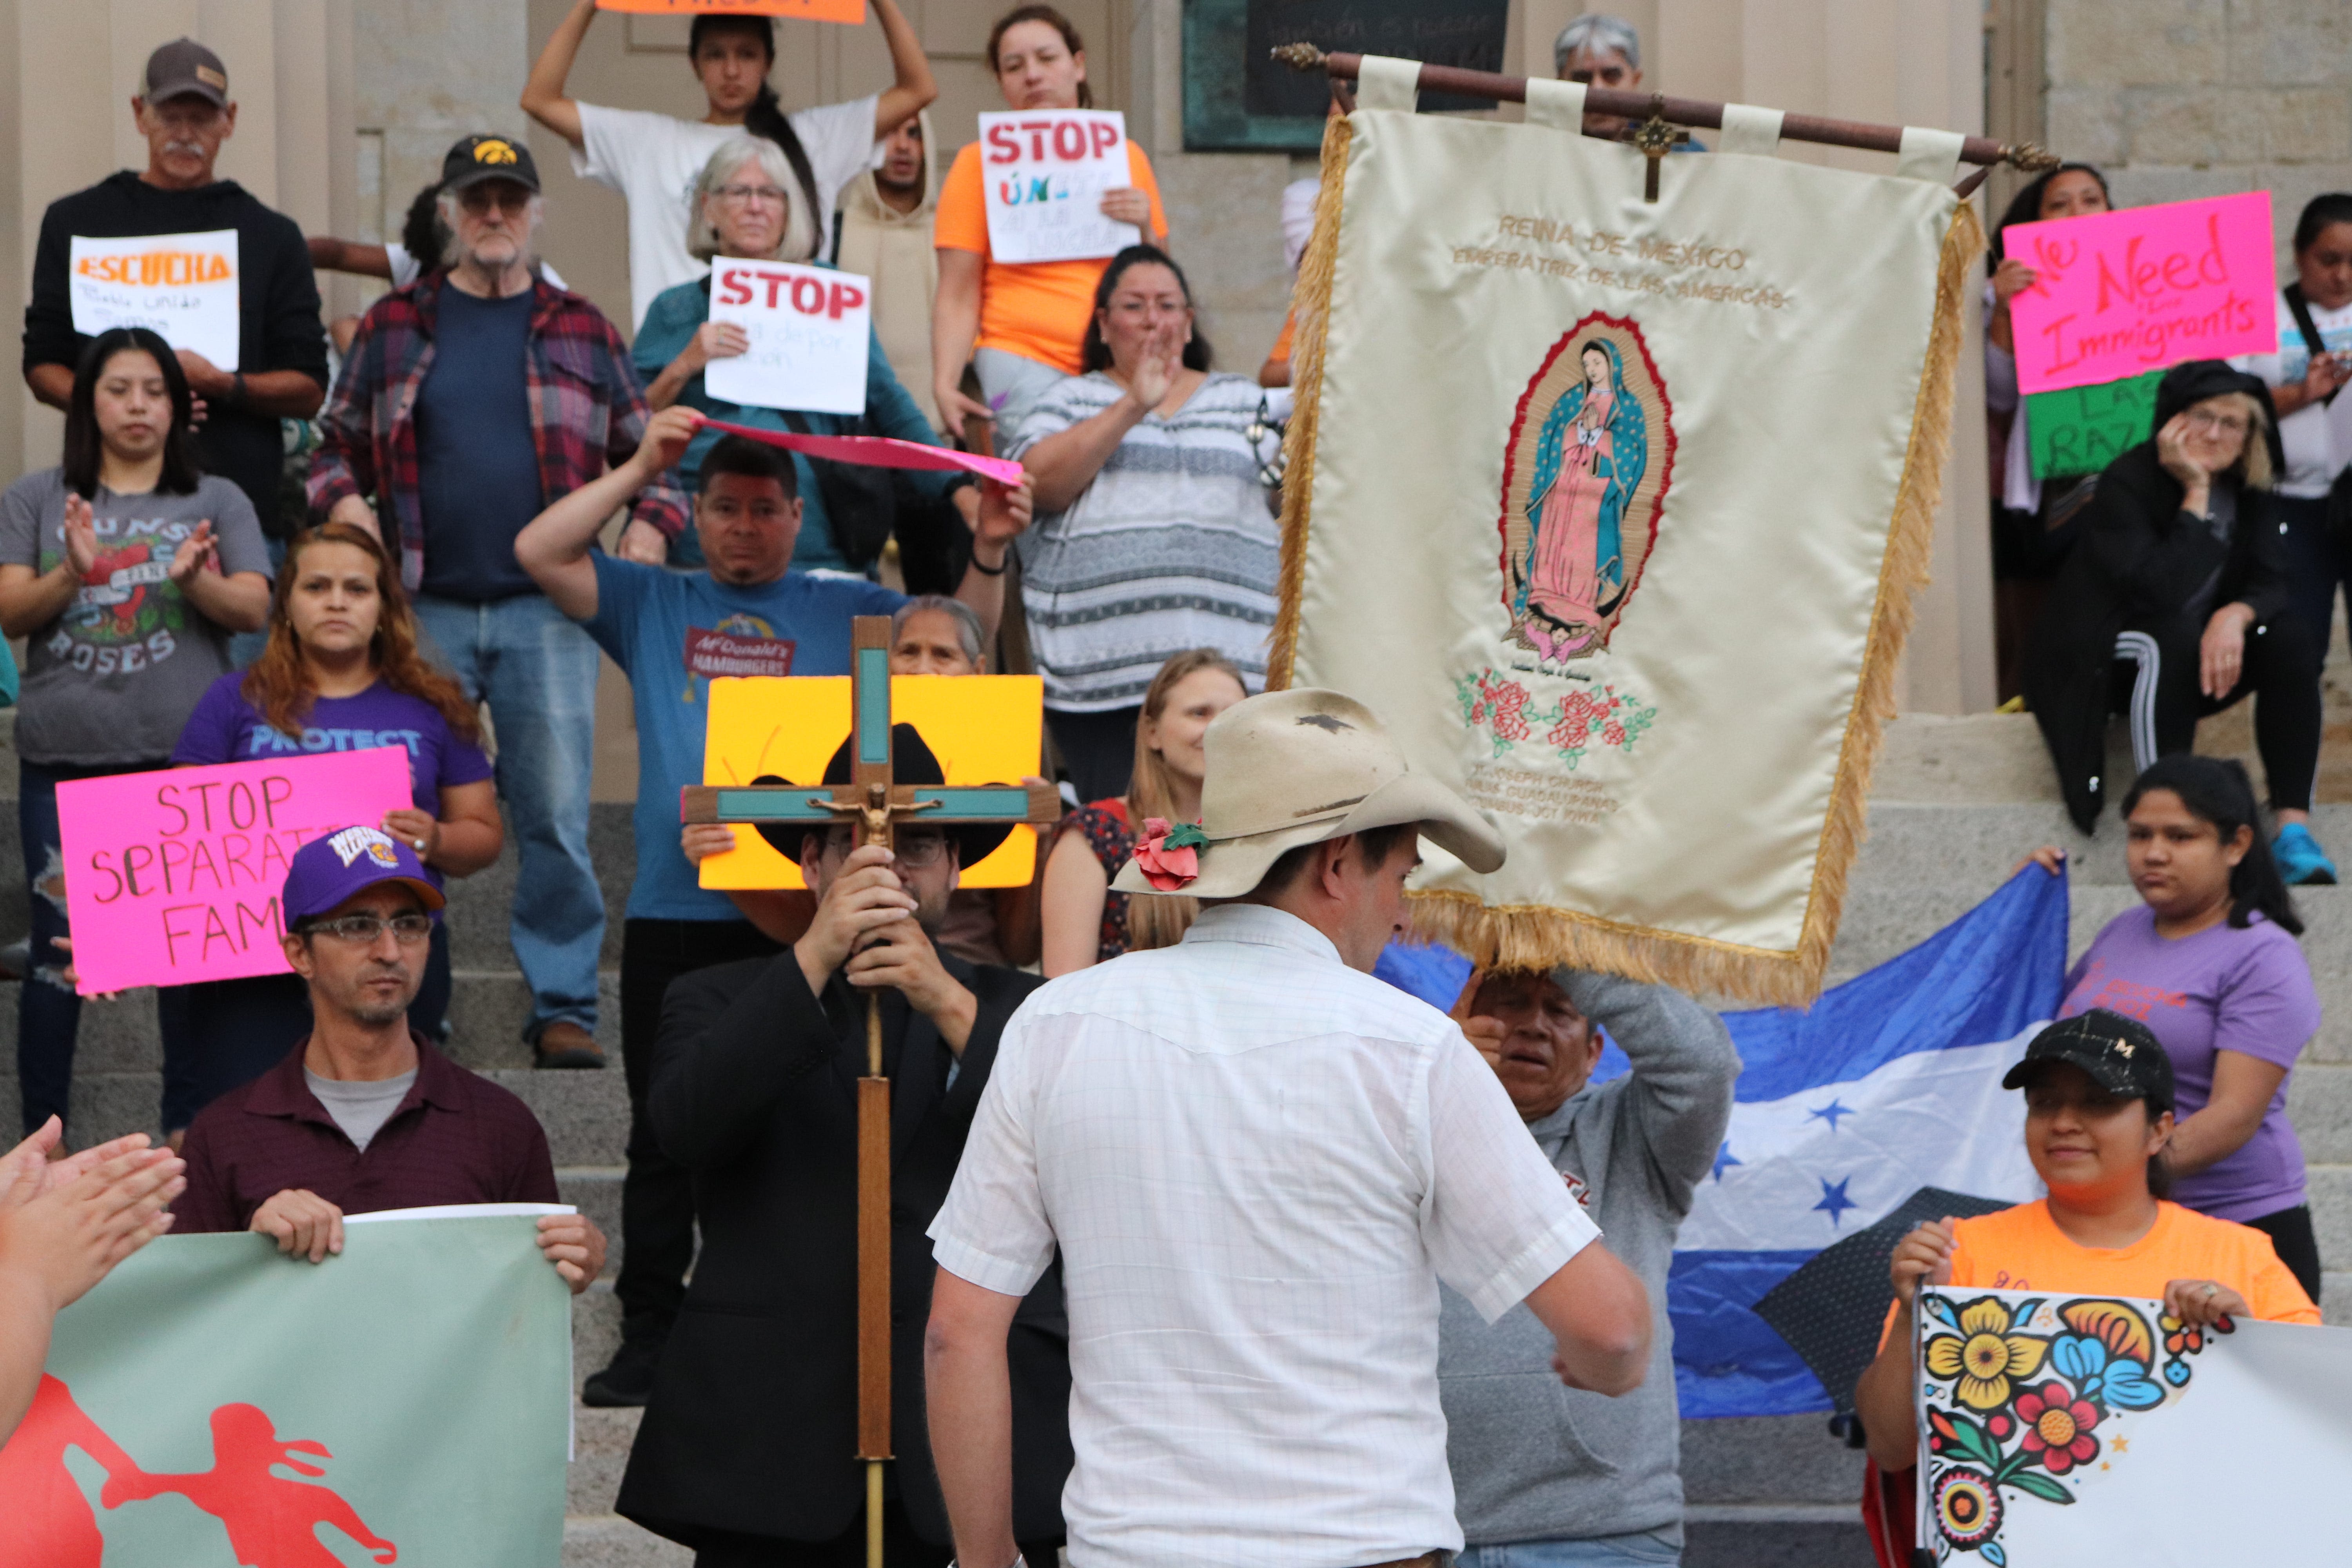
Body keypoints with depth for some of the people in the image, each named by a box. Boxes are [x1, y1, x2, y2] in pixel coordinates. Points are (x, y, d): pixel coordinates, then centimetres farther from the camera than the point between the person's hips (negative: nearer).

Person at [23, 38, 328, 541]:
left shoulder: (271, 235, 12)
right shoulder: (75, 222, 13)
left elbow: (309, 390, 8)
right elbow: (43, 367, 12)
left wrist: (223, 386, -11)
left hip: (243, 503, 0)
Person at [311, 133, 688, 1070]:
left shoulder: (582, 332, 12)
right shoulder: (393, 326, 11)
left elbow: (646, 448, 18)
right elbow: (337, 441, 17)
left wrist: (651, 526, 2)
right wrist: (342, 502, -2)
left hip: (546, 612, 0)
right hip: (425, 608, 0)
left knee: (557, 815, -3)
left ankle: (564, 1008, 4)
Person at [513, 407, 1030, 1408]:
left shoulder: (847, 611, 13)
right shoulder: (652, 605, 15)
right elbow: (539, 553, 5)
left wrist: (988, 553, -11)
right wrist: (639, 469, 0)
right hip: (675, 912, 1)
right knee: (665, 1135, 5)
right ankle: (649, 1332, 11)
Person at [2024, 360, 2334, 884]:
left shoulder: (2245, 488, 1)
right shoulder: (2128, 483, -19)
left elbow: (2270, 582, -8)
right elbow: (2161, 590, -31)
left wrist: (2236, 615, -32)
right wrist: (2195, 495, -28)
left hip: (2201, 644, 6)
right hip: (2105, 655, -6)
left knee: (2287, 638, -21)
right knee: (2172, 640, -37)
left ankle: (2293, 826, -29)